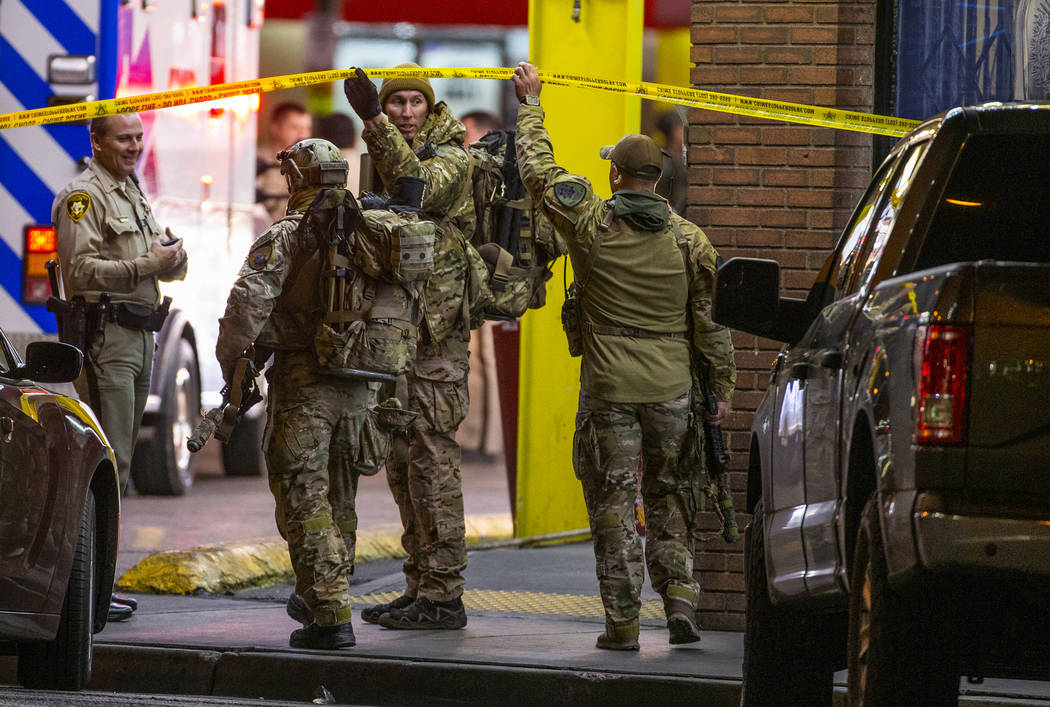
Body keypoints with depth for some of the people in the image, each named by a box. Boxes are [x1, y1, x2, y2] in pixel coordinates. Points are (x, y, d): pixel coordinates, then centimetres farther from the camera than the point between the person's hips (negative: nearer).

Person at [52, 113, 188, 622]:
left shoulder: (132, 194, 21)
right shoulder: (83, 196, -8)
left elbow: (174, 269, 22)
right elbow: (82, 269, -20)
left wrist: (173, 255, -1)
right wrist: (148, 264, -19)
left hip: (139, 339, 10)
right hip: (104, 337, -10)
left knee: (118, 464, 10)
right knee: (108, 463, -13)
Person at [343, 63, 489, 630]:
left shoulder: (451, 159, -9)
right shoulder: (393, 156, 17)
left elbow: (418, 186, -30)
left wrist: (373, 122, -39)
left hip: (435, 332, -9)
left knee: (431, 459, -10)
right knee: (403, 462, 11)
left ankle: (442, 596, -9)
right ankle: (420, 587, 16)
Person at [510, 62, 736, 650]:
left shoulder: (592, 222, -5)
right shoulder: (689, 239, 0)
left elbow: (539, 169, 5)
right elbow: (711, 320, 3)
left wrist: (531, 103, 17)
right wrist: (724, 387, 11)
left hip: (609, 388, -2)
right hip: (672, 387, 2)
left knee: (614, 503, 2)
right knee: (669, 497, 15)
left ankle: (623, 621, 1)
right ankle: (680, 598, 4)